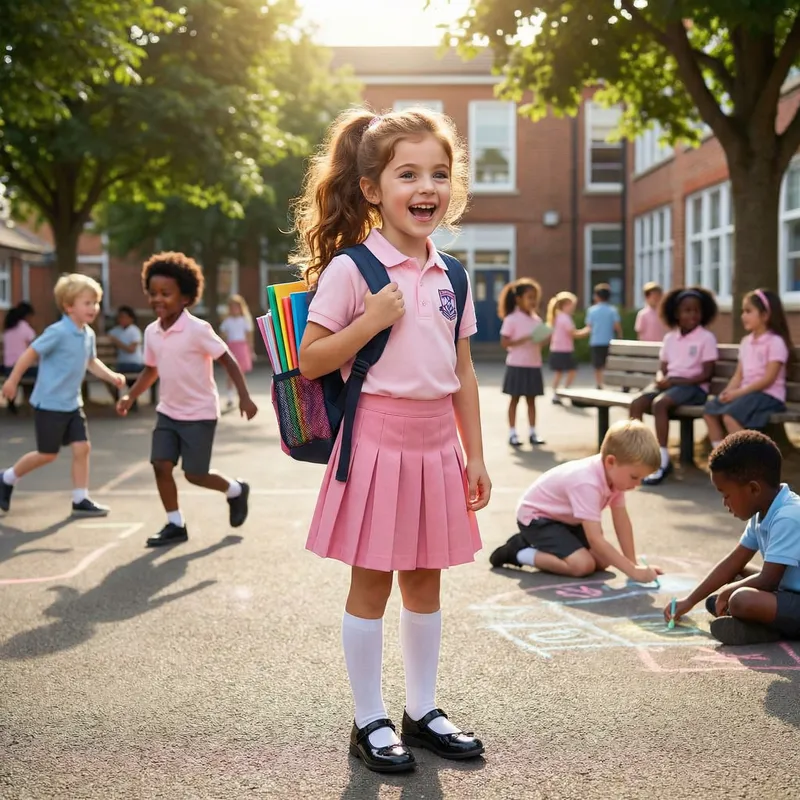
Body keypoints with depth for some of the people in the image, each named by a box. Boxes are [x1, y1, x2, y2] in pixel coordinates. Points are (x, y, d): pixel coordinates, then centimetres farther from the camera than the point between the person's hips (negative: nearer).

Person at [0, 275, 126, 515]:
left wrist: (111, 376, 1)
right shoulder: (58, 332, -21)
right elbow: (30, 354, -15)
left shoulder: (89, 335, 3)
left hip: (72, 404, 7)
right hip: (49, 404, -7)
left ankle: (80, 499, 9)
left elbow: (91, 362, 17)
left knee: (82, 447, 0)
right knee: (48, 454, 4)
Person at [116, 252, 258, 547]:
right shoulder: (151, 332, 1)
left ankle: (236, 491, 28)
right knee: (161, 465, -5)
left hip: (199, 414, -6)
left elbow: (228, 360, -15)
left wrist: (244, 397, -20)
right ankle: (175, 525, 9)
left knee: (194, 475, -2)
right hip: (168, 412, 6)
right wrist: (130, 397, 3)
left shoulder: (197, 329, -19)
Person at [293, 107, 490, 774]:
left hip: (436, 443, 5)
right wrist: (371, 321, -21)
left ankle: (422, 712, 29)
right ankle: (370, 720, 20)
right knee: (371, 583, 5)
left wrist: (474, 457, 11)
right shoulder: (349, 270, -9)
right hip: (378, 438, -5)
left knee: (425, 582, 14)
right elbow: (310, 361, -8)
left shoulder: (449, 276, 8)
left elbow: (463, 373, 12)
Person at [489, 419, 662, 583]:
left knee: (603, 560, -1)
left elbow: (622, 521, -4)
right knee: (583, 565, -23)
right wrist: (633, 570, -37)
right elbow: (595, 539, -39)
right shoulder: (588, 483, -37)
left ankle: (539, 543, 13)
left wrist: (634, 563, -8)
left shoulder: (614, 474, -11)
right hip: (535, 517, -9)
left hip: (564, 518, 9)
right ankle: (519, 552, -6)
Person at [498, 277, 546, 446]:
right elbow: (504, 342, -13)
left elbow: (539, 343, 15)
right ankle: (512, 433, 8)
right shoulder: (511, 319, -9)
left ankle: (532, 432, 14)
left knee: (531, 399, 9)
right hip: (517, 365, -5)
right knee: (515, 398, 2)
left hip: (534, 365, 5)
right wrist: (524, 339, -22)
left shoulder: (537, 320, 9)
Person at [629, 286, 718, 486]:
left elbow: (706, 374, -9)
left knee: (659, 403, -33)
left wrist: (677, 381, -16)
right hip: (670, 384, 6)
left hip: (693, 386, -6)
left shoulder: (706, 338, -3)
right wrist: (661, 379, -10)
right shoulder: (670, 337, 13)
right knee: (636, 403, -21)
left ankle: (662, 459, -27)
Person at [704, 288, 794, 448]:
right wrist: (728, 391, -8)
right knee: (710, 410, -9)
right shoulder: (746, 341, 15)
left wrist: (739, 392, -20)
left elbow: (768, 379, -16)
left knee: (730, 415, -29)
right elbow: (739, 375, 12)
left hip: (768, 395, -8)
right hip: (747, 392, 8)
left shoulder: (775, 342, -9)